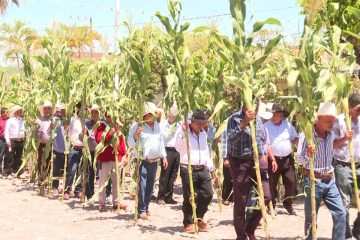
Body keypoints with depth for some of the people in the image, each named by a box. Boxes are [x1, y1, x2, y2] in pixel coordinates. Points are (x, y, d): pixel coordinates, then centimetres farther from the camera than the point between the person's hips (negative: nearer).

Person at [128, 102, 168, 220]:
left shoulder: (157, 125, 12)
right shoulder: (137, 126, -8)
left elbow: (161, 141, 20)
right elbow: (131, 144, -9)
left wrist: (164, 156, 16)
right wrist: (136, 134, -27)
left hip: (154, 161, 6)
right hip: (142, 161, -6)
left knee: (150, 187, 11)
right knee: (142, 186, -8)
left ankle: (146, 208, 22)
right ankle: (141, 210, -2)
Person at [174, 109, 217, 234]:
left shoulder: (203, 133, 16)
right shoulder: (183, 131, -5)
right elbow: (178, 148, -20)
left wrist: (211, 168, 23)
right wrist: (183, 132, -27)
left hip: (203, 170, 6)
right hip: (188, 170, -6)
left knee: (207, 194, 2)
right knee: (189, 198, -2)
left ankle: (199, 218, 24)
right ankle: (188, 223, 14)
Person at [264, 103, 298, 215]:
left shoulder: (288, 125, 5)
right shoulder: (266, 126, -5)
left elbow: (296, 138, 15)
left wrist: (294, 141, -8)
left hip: (287, 159, 3)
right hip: (273, 160, -3)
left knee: (291, 182, 3)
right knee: (272, 184, 2)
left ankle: (288, 204, 21)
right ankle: (271, 206, 16)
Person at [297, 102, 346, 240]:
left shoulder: (331, 134, 5)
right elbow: (299, 159, -17)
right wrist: (307, 154, -36)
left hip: (329, 180, 6)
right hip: (313, 180, -6)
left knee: (341, 213, 1)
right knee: (311, 218, 2)